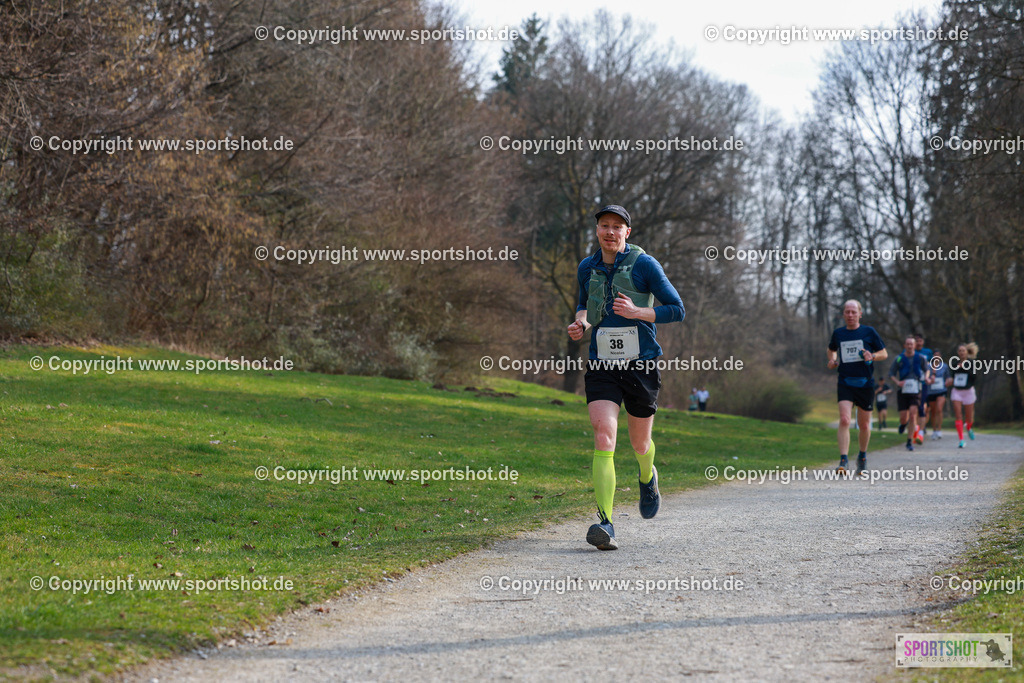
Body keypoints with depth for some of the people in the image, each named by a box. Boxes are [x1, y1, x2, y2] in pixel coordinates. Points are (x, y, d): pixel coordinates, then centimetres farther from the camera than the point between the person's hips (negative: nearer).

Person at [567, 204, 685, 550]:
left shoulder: (644, 264, -5)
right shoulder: (586, 268, 7)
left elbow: (676, 309, -5)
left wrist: (636, 311, -19)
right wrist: (580, 321, 4)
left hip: (640, 365, -2)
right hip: (601, 367, 2)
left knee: (640, 444, 14)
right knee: (604, 438, -18)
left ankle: (647, 477, 52)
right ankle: (605, 524, -24)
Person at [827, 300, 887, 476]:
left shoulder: (869, 332, 2)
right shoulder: (838, 333, 8)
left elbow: (884, 353, 8)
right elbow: (831, 349, 28)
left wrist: (872, 356, -13)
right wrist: (832, 360, 7)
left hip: (865, 384, 0)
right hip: (845, 383, 0)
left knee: (864, 425, 8)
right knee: (844, 420, -19)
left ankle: (862, 456, 33)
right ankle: (843, 460, -22)